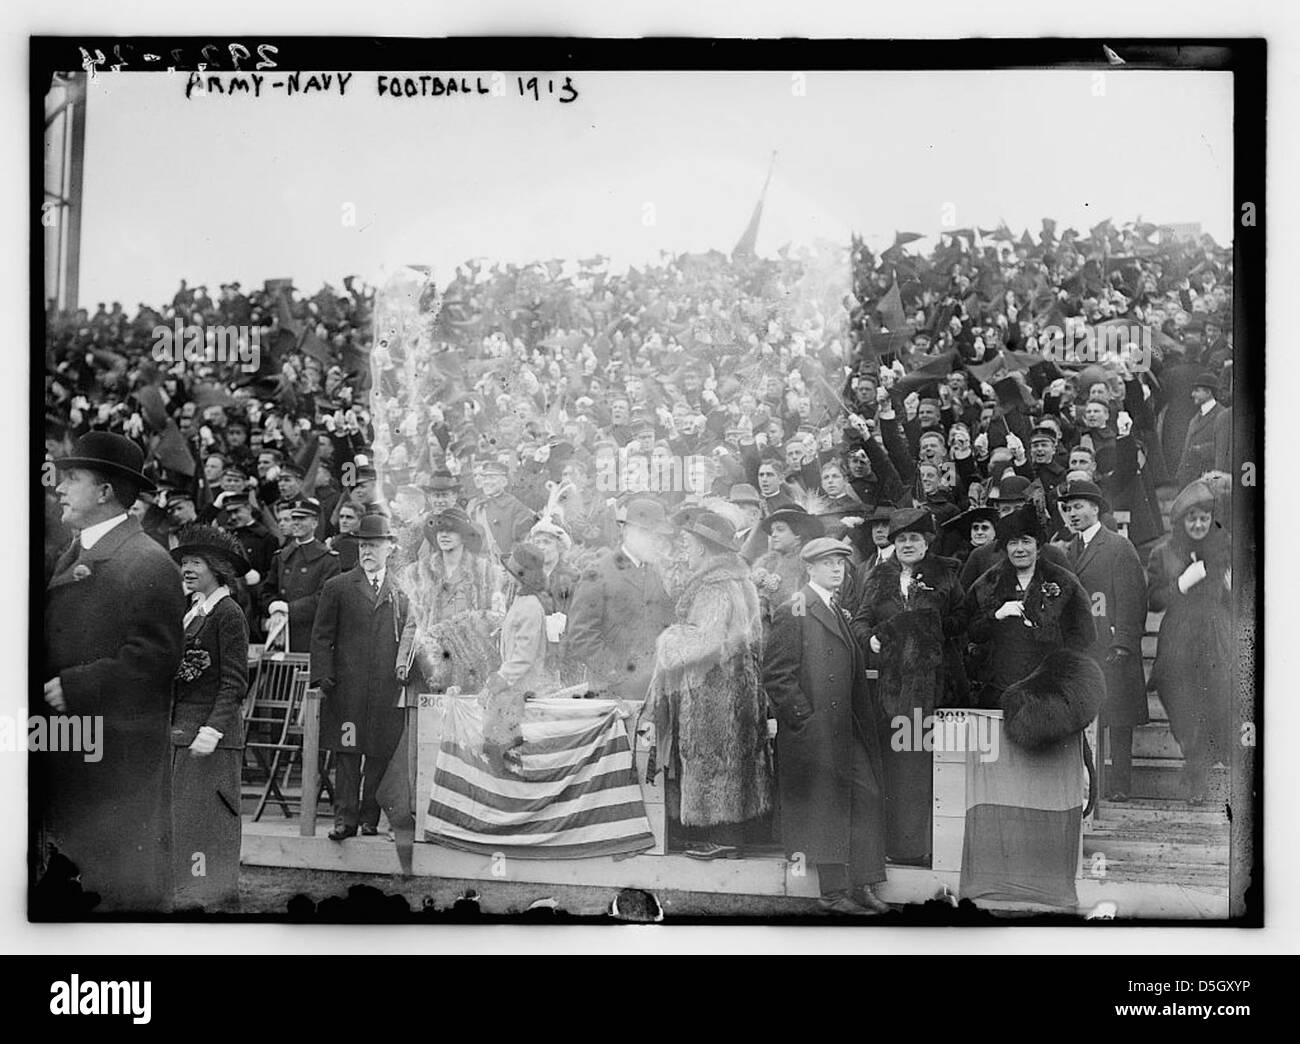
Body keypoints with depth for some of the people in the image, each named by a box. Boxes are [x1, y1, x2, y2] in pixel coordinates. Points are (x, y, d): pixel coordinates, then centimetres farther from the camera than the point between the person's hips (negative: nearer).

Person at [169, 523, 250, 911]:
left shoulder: (228, 613, -11)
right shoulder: (192, 610, 15)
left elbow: (235, 682, -15)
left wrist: (212, 730, -21)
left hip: (212, 733, -8)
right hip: (180, 730, 8)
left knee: (205, 818, -3)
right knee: (182, 818, 11)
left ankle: (214, 898, 7)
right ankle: (187, 895, 20)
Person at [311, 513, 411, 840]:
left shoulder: (402, 591, 11)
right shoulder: (337, 587, 8)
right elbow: (322, 637, 6)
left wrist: (405, 672, 4)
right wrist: (323, 675, -3)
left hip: (387, 688, 1)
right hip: (346, 687, -1)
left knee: (380, 754, 3)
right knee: (346, 753, 0)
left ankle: (371, 819, 12)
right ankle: (345, 819, 5)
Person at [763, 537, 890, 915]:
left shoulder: (838, 611, 17)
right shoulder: (793, 612, -9)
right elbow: (775, 675, -14)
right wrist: (803, 717, -15)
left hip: (846, 728, 8)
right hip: (814, 731, -8)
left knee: (866, 798, 5)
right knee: (825, 808, -1)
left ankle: (862, 886, 13)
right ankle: (834, 894, 7)